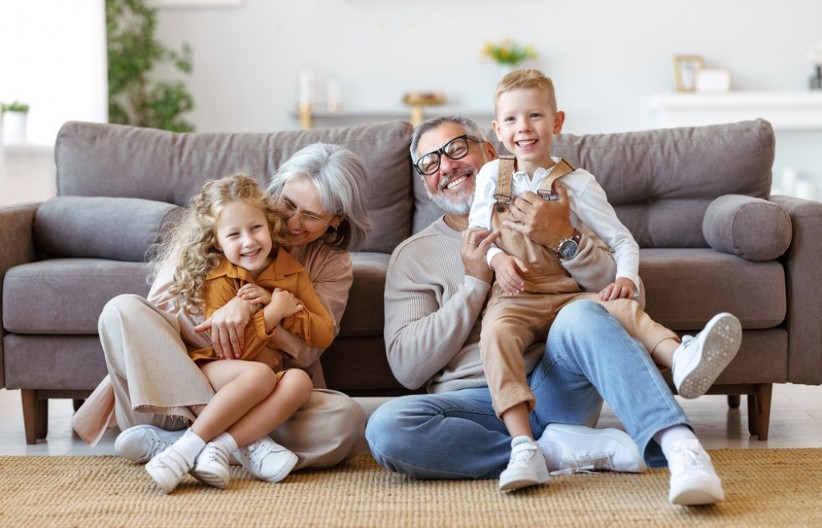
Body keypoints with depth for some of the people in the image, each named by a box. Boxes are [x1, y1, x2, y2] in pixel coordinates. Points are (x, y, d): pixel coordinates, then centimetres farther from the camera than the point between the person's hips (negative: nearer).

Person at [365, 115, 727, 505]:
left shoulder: (543, 215, 15)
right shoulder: (412, 256, 14)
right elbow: (407, 367, 2)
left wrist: (565, 239, -11)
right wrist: (474, 282, -5)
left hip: (555, 387, 0)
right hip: (476, 405, 1)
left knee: (581, 315, -32)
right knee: (386, 426, -32)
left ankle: (681, 450, -46)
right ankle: (557, 450, -24)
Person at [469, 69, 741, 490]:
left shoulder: (577, 183, 7)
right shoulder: (491, 176, 13)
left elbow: (623, 241, 8)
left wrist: (626, 279, -13)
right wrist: (497, 258, -4)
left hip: (570, 295, 0)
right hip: (514, 299, 0)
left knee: (622, 307, -32)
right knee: (496, 333, -34)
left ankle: (681, 359, -64)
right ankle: (524, 449, -46)